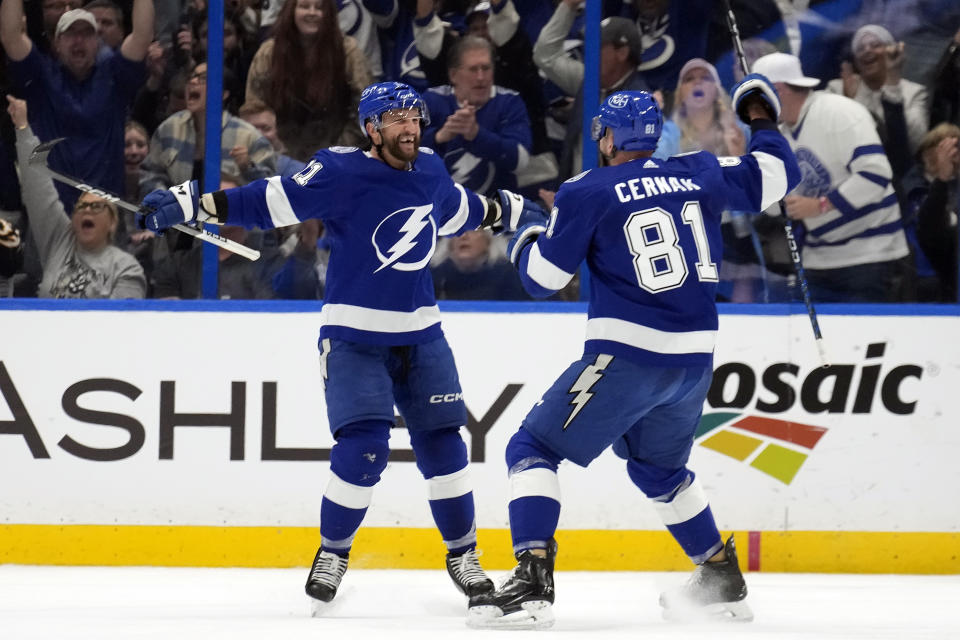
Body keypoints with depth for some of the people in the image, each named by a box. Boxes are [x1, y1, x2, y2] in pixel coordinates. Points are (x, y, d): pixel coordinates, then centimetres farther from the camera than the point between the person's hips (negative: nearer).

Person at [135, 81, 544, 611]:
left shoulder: (430, 171, 5)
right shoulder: (342, 174, -15)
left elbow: (457, 210, 27)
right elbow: (269, 202, -17)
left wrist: (507, 211, 37)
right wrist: (189, 204, -25)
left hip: (419, 334, 5)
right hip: (353, 335, -5)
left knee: (442, 443, 3)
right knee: (362, 445, -16)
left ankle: (462, 554, 19)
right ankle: (332, 554, 2)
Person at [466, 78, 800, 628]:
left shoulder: (588, 193, -5)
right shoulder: (699, 174, 7)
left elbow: (543, 278, 1)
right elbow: (775, 175, 17)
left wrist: (526, 242, 24)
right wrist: (761, 119, 33)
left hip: (627, 356, -6)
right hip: (695, 358, 6)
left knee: (534, 449, 1)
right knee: (659, 468, 30)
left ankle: (532, 583, -16)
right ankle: (724, 581, 34)